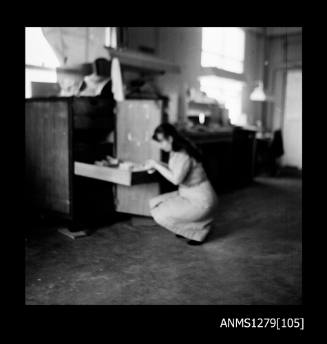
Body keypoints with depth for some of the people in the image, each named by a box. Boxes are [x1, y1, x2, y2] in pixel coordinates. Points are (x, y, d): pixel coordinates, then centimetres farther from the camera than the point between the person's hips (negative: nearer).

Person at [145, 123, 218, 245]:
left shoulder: (184, 155, -23)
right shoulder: (175, 152, 6)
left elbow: (176, 179, -31)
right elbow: (176, 171, 12)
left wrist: (157, 165, -21)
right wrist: (157, 165, -1)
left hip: (200, 202, -10)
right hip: (187, 195, 10)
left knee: (160, 215, -15)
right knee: (154, 203, 8)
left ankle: (198, 232, 2)